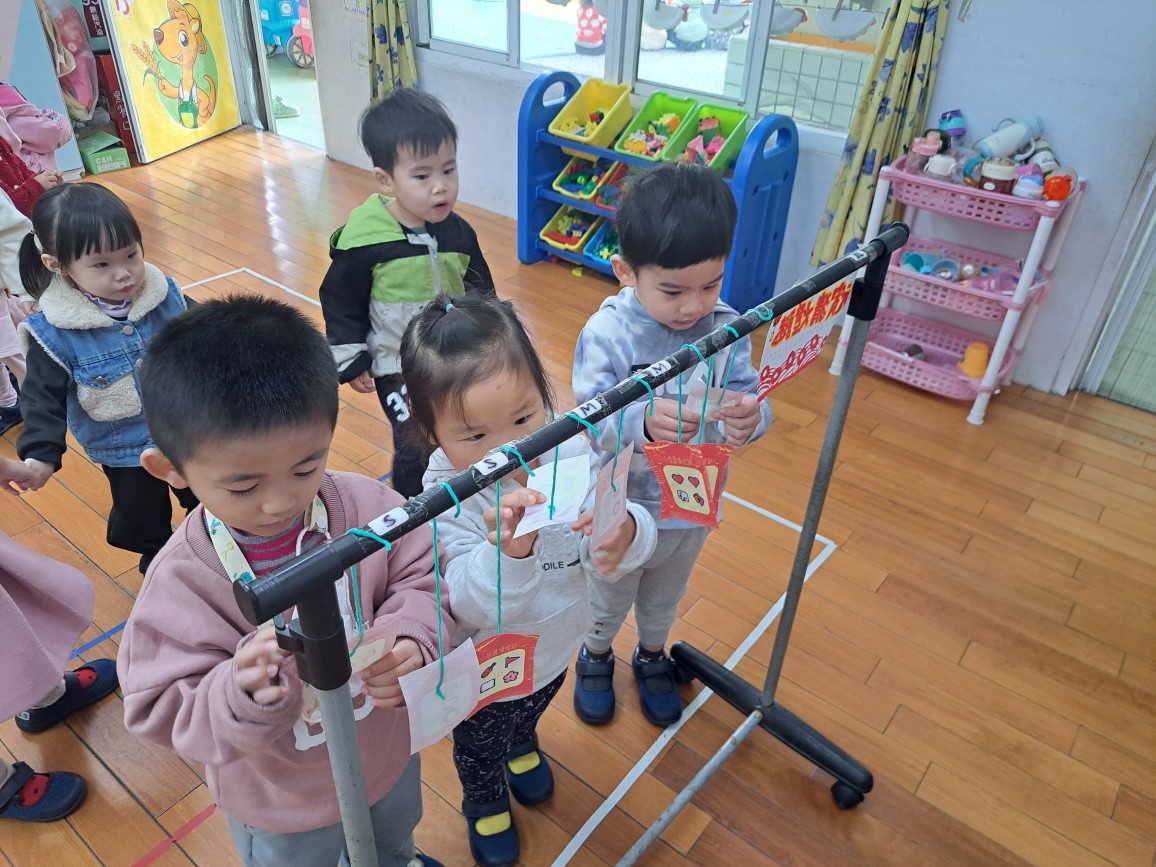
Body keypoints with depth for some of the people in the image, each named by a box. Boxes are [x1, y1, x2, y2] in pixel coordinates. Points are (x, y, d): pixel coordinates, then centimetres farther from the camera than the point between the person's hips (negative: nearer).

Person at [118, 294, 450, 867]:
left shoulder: (369, 507, -27)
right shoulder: (179, 584, -29)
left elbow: (423, 578, -14)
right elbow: (167, 715, -23)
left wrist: (410, 640, -34)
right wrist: (240, 696, -43)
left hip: (389, 756, 3)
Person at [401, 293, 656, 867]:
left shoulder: (570, 452, -27)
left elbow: (607, 561, -24)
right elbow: (475, 609, -39)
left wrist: (624, 534, -48)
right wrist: (508, 550, -58)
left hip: (555, 645, 4)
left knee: (532, 710, 39)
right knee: (480, 745, 30)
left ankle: (522, 748, 74)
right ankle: (485, 802, 64)